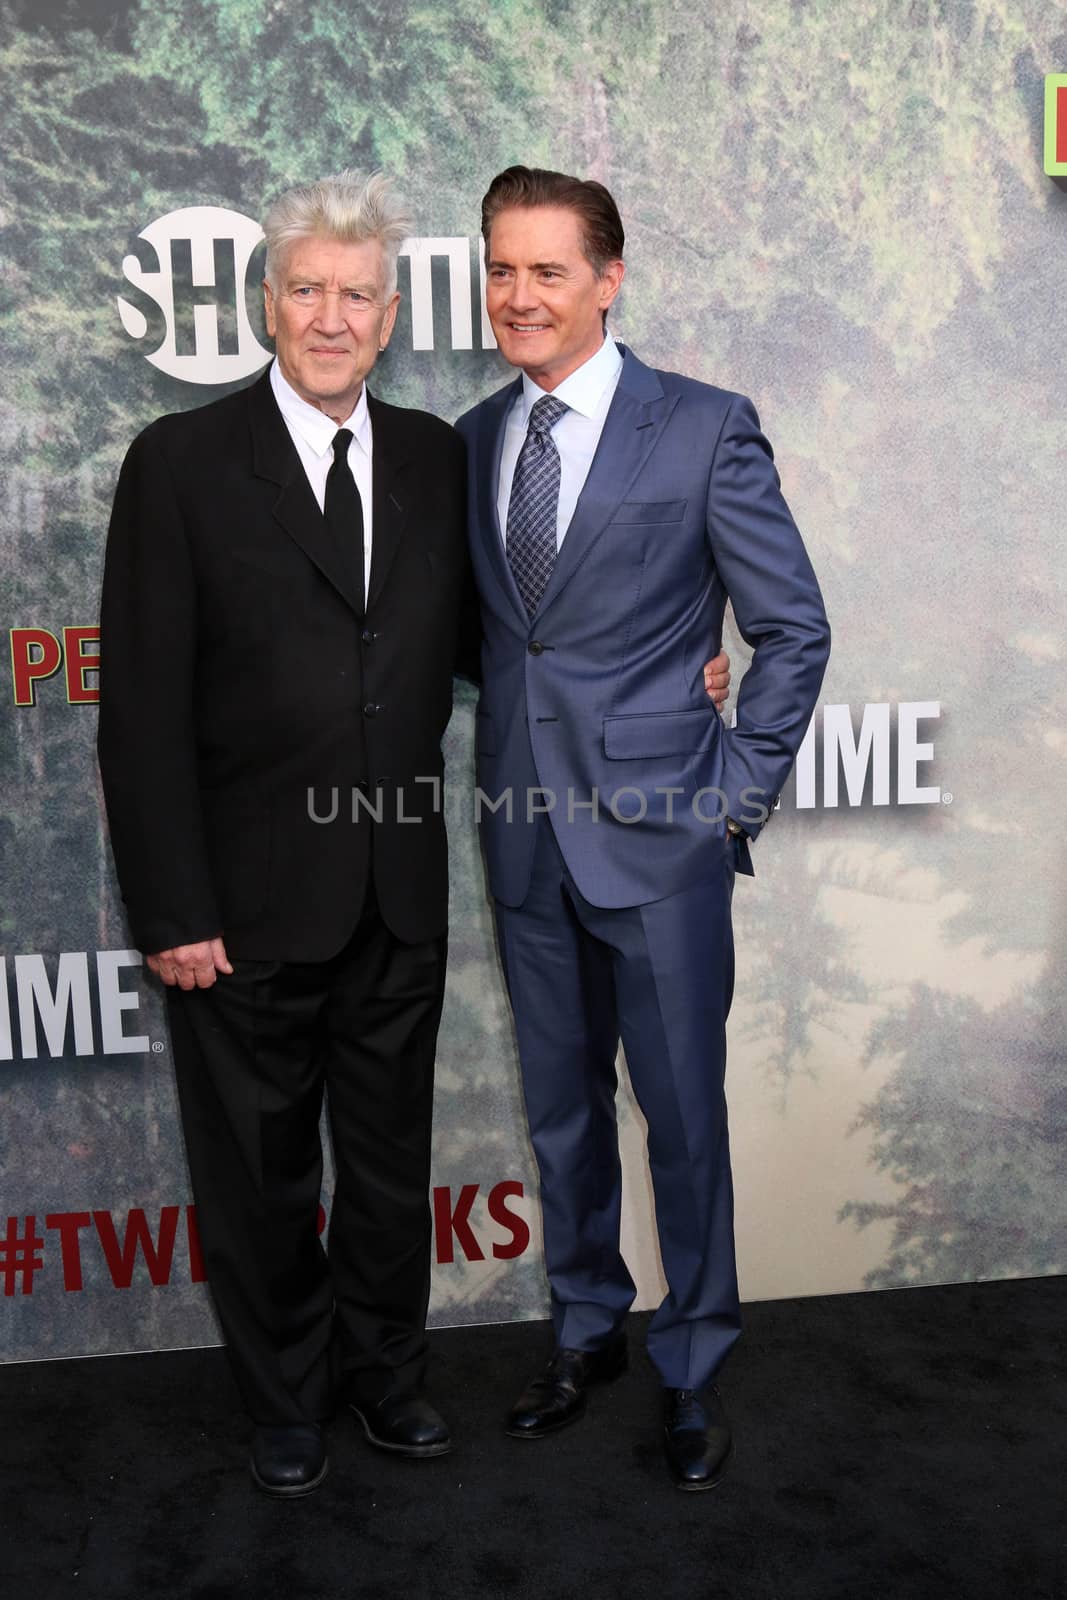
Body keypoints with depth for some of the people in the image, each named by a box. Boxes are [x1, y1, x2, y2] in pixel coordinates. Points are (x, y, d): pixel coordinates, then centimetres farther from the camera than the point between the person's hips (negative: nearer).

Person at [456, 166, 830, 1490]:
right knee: (560, 1105, 17)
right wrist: (522, 723, 3)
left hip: (659, 833, -4)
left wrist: (737, 791, -8)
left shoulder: (704, 429, -7)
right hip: (526, 834, 5)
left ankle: (692, 1368, 28)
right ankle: (586, 1330, 38)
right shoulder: (473, 439, 8)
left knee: (682, 1110, 7)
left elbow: (794, 628, -5)